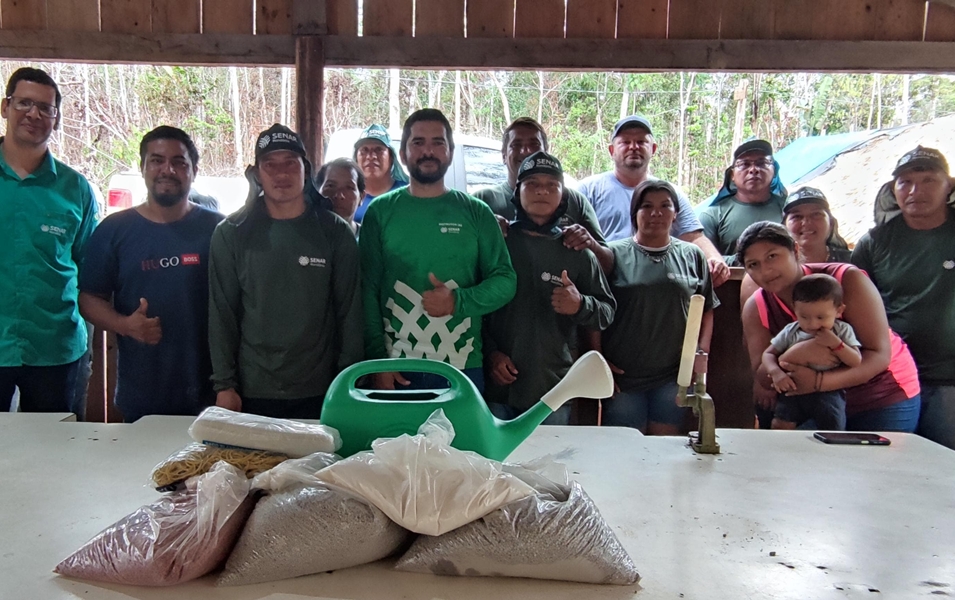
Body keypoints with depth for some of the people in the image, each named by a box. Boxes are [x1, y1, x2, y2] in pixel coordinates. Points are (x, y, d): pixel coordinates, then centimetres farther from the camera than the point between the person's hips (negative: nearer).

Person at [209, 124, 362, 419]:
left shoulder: (335, 233, 0)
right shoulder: (231, 234, 1)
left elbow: (350, 312, 1)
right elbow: (221, 314, 2)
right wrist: (224, 384, -2)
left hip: (319, 392, 0)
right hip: (252, 392, 0)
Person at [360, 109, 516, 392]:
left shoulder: (477, 213, 6)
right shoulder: (381, 211, 4)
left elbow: (505, 280, 4)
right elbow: (367, 289, 1)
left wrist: (459, 301, -14)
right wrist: (377, 360, -7)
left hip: (464, 369, 1)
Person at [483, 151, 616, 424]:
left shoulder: (578, 253, 7)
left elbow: (607, 312, 7)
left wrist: (581, 306, -13)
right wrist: (489, 353, -8)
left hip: (554, 390, 2)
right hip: (498, 384, -1)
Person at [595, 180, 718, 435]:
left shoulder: (692, 256, 7)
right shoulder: (614, 254, -1)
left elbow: (707, 310, 12)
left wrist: (701, 353, 1)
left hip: (674, 376, 2)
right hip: (622, 375, -2)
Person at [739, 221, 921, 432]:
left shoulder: (847, 280, -21)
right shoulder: (755, 308, -11)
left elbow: (880, 355, -25)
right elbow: (763, 379, -17)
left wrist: (818, 382, -40)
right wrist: (797, 354, -38)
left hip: (884, 396, -3)